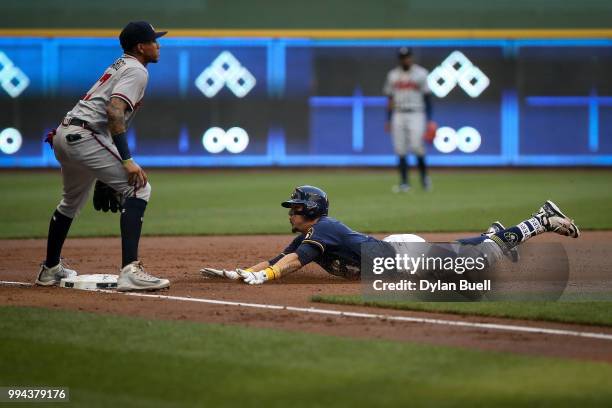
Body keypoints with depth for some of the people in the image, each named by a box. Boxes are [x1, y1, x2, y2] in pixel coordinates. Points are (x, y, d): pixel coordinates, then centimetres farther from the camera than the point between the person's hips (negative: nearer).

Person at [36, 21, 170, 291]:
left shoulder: (118, 66, 24)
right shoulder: (136, 71, -6)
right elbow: (114, 111, -21)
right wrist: (127, 161, -25)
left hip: (63, 137, 10)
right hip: (84, 136, -10)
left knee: (72, 201, 30)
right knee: (138, 188, -13)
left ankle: (50, 269, 45)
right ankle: (130, 271, -25)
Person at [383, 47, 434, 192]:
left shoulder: (421, 73, 2)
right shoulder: (393, 75, 12)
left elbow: (427, 97, 1)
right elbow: (390, 99, 15)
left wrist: (429, 119, -5)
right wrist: (388, 120, 9)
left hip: (416, 114, -3)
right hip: (398, 115, 4)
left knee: (417, 146, -14)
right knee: (400, 150, -1)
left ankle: (424, 175, 8)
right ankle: (404, 182, 2)